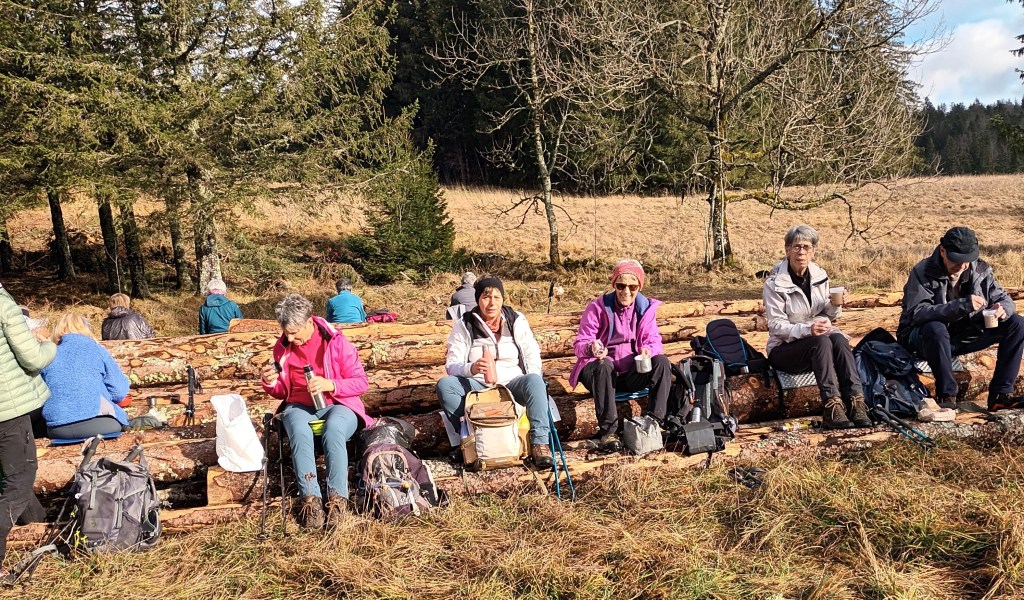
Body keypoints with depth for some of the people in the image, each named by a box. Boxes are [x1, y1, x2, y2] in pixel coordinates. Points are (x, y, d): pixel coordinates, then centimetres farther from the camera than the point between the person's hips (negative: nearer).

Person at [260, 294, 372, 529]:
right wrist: (271, 383, -6)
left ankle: (337, 497, -33)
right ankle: (311, 498, -35)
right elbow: (283, 392, 17)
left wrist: (330, 384, -21)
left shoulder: (335, 341, -7)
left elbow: (361, 382, -5)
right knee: (300, 431, -34)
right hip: (300, 406, 3)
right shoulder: (282, 347, 6)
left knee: (333, 429, -38)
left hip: (338, 405, -2)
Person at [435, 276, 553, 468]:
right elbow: (451, 364, -6)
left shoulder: (516, 320, 3)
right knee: (445, 384, -27)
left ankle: (539, 442, -33)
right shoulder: (464, 325, -1)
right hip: (478, 387, 0)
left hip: (513, 384, 0)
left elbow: (532, 353, 4)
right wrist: (471, 368, -30)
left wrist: (532, 385, -15)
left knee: (534, 381, -33)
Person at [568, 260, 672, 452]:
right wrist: (591, 348, -37)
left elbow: (653, 339, -2)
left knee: (662, 362, -23)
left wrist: (648, 349, -28)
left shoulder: (646, 307, 2)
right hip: (600, 371, -3)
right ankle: (608, 431, -35)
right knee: (604, 365, -38)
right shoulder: (597, 307, -9)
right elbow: (579, 344, -12)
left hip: (632, 373, 3)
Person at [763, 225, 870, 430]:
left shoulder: (819, 275, 5)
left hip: (816, 340, 5)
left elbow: (827, 316, 13)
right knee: (821, 342, -33)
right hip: (784, 348, -5)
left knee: (838, 338, -28)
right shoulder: (774, 283, -12)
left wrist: (835, 305, -10)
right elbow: (776, 326, -16)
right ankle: (832, 407, -40)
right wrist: (807, 329, -31)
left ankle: (856, 402, -36)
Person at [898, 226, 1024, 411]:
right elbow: (917, 313, -32)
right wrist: (962, 305, -42)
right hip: (925, 337, -6)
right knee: (935, 329, -40)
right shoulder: (922, 272, -18)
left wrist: (1002, 309, -24)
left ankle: (1001, 394, -11)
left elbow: (1003, 299, 4)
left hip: (965, 336, 6)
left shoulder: (980, 270, -1)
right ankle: (947, 395, -25)